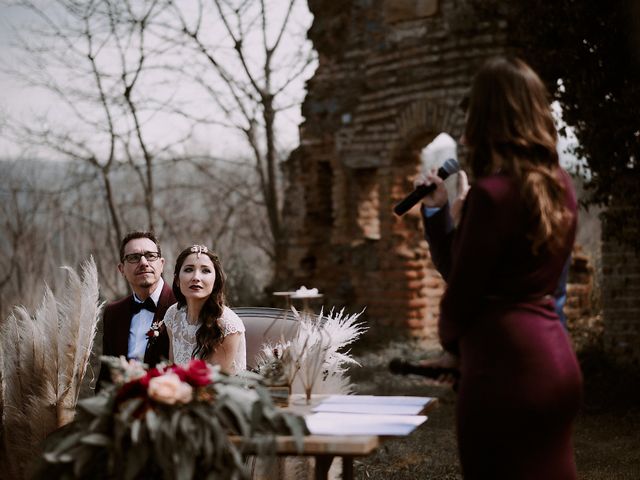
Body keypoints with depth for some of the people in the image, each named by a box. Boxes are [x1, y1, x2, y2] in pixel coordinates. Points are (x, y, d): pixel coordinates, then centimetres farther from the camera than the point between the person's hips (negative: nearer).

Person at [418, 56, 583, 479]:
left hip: (506, 364, -9)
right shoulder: (560, 186, 9)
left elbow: (464, 285, -9)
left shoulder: (493, 193, -16)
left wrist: (452, 341, 9)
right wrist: (438, 210, 10)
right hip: (554, 359, 9)